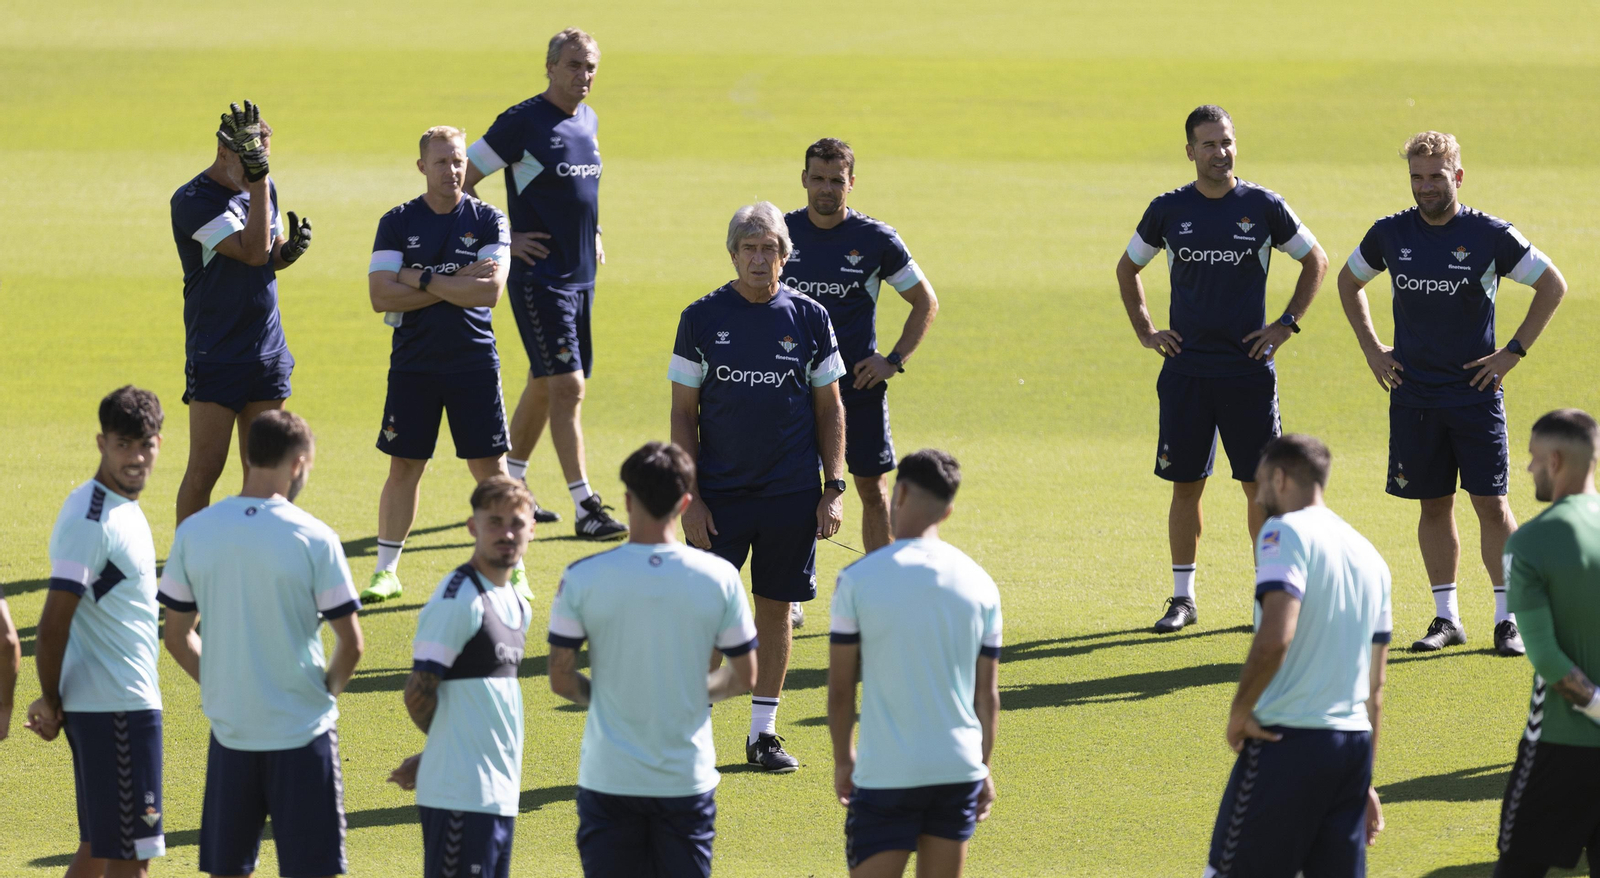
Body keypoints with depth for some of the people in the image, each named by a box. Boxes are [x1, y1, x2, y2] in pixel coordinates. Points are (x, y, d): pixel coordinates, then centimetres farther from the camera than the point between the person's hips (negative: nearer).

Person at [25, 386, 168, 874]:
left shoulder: (125, 508, 13)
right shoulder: (90, 520, -18)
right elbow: (53, 625, -20)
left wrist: (53, 699, 14)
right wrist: (51, 703, -10)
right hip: (116, 707, -10)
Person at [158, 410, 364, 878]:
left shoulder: (193, 533, -1)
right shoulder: (314, 539, -12)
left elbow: (178, 637, 5)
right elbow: (350, 644, -8)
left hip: (229, 731, 3)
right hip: (302, 732, -3)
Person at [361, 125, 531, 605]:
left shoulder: (488, 221, 1)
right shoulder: (398, 223, 2)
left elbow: (489, 291, -13)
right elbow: (381, 295, -9)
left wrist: (423, 281, -12)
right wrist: (456, 285, -11)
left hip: (474, 362, -1)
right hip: (413, 363, 1)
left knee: (490, 467, 0)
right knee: (404, 467, 4)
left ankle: (512, 570, 9)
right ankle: (386, 572, 14)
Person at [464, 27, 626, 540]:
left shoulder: (588, 122, 11)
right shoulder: (523, 123, -12)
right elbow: (461, 182, -10)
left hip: (582, 276, 8)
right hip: (538, 276, -8)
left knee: (544, 384, 15)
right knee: (567, 386, -13)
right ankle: (585, 507, -15)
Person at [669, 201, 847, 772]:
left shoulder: (809, 318, 3)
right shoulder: (702, 319, -1)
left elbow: (830, 409, 8)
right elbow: (683, 414, 2)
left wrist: (834, 489, 1)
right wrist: (689, 497, -5)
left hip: (791, 494, 1)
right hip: (719, 494, -1)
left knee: (776, 608, 6)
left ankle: (763, 732, 16)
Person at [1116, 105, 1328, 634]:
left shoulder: (1264, 207, -1)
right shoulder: (1169, 210, 3)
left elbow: (1316, 261, 11)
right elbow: (1128, 268, 19)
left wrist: (1287, 325, 3)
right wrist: (1144, 331, 10)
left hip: (1249, 368, -1)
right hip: (1186, 368, 1)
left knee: (1260, 483, 0)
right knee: (1185, 485, 3)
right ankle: (1182, 599, 11)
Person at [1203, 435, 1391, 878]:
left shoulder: (1287, 533, -7)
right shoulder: (1367, 555, 17)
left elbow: (1275, 638, -23)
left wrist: (1240, 714, -10)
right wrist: (1365, 782, 25)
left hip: (1288, 741, -7)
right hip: (1355, 744, 7)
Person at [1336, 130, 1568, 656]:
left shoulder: (1490, 235, -7)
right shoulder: (1391, 234, 2)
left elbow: (1553, 285, 1)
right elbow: (1349, 281, 20)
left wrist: (1514, 351, -3)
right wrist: (1371, 347, 11)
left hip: (1475, 391, -3)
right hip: (1413, 392, 3)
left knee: (1491, 504, -5)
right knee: (1433, 505, 6)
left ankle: (1508, 618, 2)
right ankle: (1446, 617, 14)